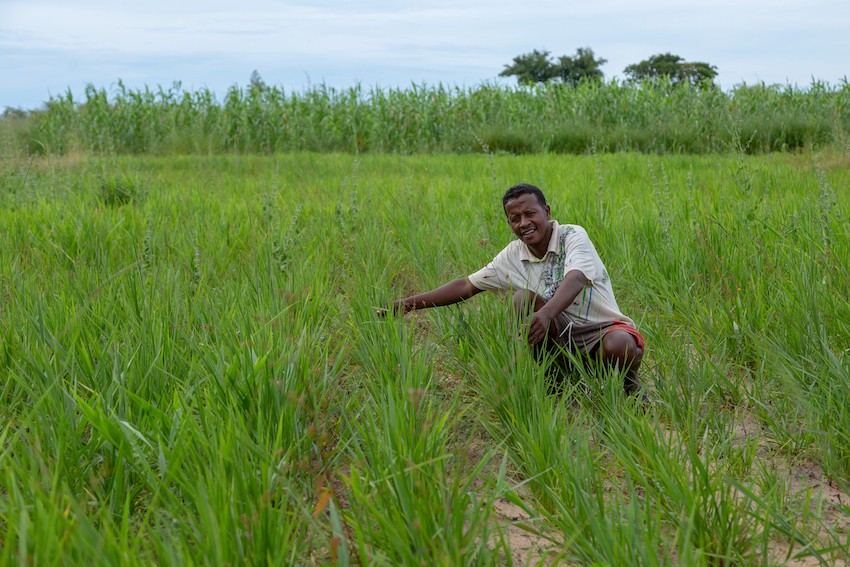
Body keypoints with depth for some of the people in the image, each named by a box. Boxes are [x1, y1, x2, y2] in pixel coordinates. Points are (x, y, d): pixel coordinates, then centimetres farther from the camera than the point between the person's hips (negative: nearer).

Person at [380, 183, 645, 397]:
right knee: (524, 298, -21)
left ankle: (628, 382, -1)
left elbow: (574, 280, -34)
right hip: (561, 334, 4)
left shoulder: (573, 236, -14)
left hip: (600, 328, -3)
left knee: (619, 347, -38)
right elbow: (467, 285, 4)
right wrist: (408, 304, -2)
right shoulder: (514, 255, 1)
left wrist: (547, 314, -54)